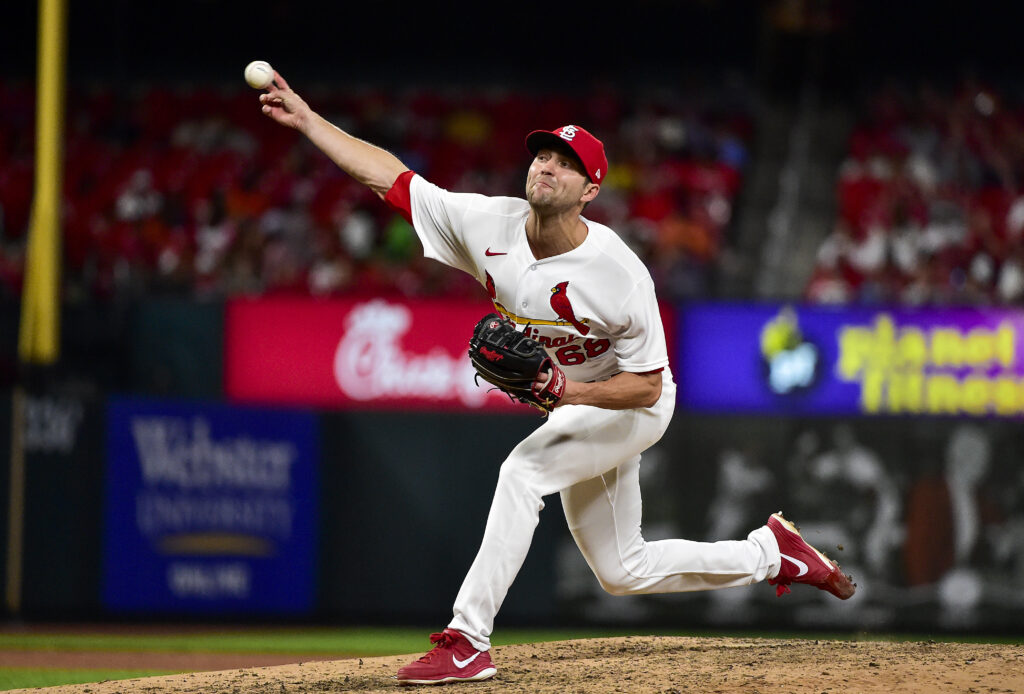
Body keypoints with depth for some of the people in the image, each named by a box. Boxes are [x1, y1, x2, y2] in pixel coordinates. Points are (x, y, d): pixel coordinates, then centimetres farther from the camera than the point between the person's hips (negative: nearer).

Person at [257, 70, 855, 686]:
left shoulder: (619, 274, -31)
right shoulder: (490, 225, -17)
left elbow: (647, 384, -24)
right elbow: (390, 176, -13)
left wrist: (573, 393, -40)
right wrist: (307, 120, -19)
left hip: (634, 406, -7)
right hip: (572, 404, 7)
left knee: (524, 469, -30)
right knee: (622, 571, 13)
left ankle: (469, 641, -29)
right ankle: (771, 553, 32)